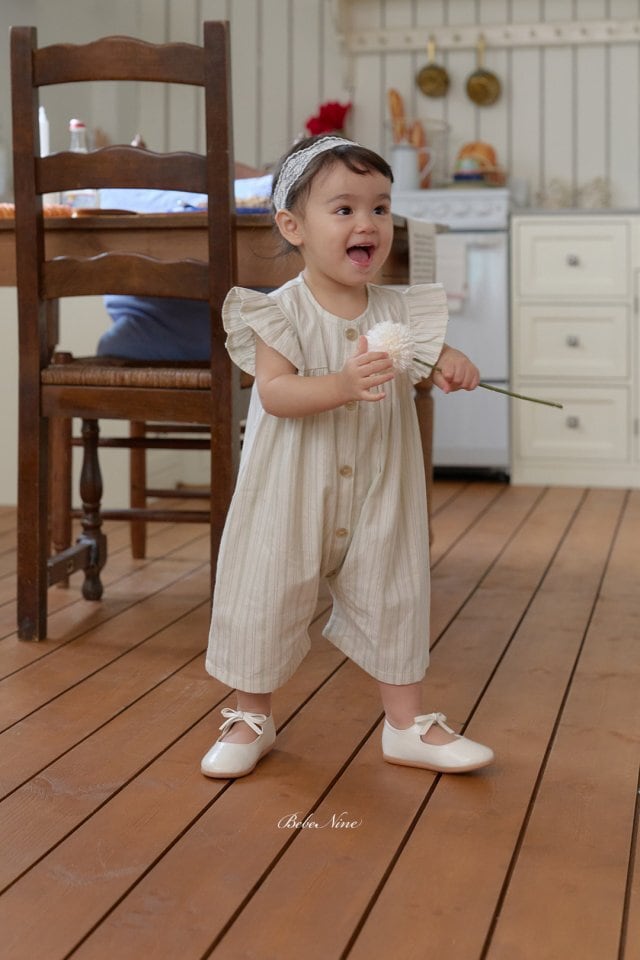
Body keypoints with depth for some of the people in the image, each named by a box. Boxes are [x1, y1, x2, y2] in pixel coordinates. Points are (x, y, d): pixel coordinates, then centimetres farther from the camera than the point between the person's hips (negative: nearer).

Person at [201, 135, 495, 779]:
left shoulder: (397, 311, 0)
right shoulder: (283, 311, -12)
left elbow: (426, 359, 4)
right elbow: (274, 391, -22)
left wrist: (453, 368, -19)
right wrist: (343, 385, -36)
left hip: (377, 493, 3)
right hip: (293, 493, -3)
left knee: (393, 597, 9)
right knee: (266, 593, 6)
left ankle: (407, 724, 24)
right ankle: (251, 715, 26)